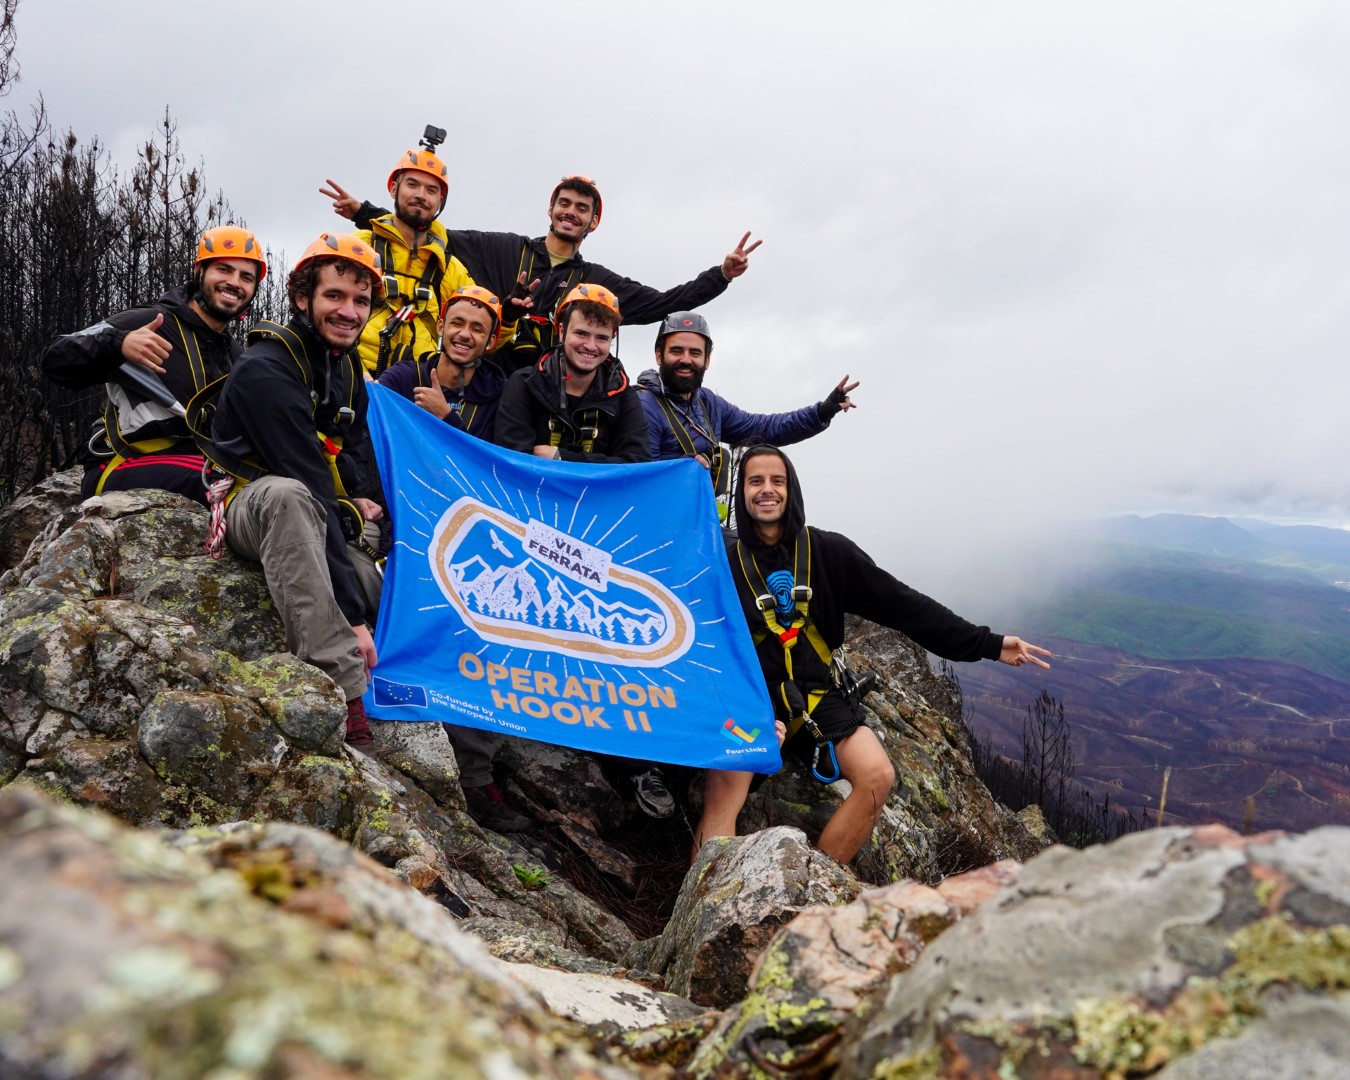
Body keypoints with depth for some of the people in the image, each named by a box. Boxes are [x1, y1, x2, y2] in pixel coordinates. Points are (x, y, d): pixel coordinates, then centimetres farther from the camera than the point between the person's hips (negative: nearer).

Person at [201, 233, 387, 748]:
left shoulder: (346, 363, 8)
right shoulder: (266, 370, -21)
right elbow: (310, 487, -29)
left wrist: (362, 497, -5)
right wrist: (352, 614, -33)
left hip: (326, 516, 8)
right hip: (252, 501, -8)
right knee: (288, 495, -43)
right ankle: (345, 701, -51)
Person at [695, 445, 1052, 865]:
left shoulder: (828, 551, 4)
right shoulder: (724, 560, 1)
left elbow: (902, 604, 1)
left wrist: (987, 644, -4)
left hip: (814, 697, 3)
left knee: (877, 776, -19)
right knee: (722, 800, -29)